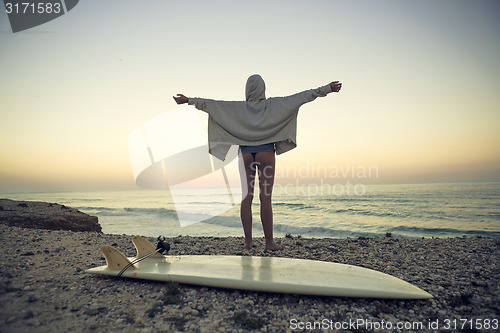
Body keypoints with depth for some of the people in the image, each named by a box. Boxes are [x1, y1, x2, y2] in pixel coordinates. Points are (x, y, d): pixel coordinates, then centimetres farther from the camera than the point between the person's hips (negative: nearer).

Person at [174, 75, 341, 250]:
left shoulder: (238, 108, 8)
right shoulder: (273, 105, 5)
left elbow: (211, 104, 8)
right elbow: (302, 96, 4)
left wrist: (188, 100, 18)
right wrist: (327, 89, 8)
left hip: (246, 153, 2)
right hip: (266, 152, -2)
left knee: (246, 197, 3)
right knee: (265, 198, -3)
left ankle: (248, 241, 6)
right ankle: (269, 242, 2)